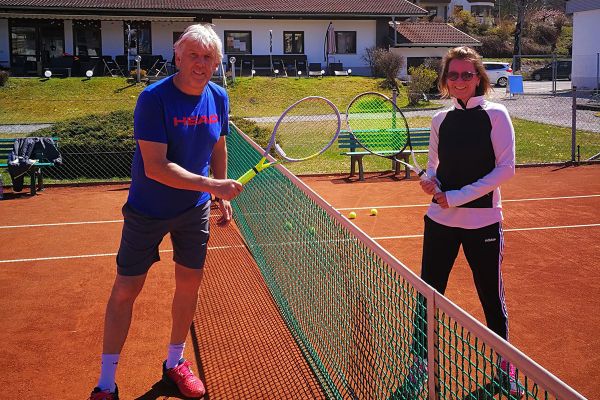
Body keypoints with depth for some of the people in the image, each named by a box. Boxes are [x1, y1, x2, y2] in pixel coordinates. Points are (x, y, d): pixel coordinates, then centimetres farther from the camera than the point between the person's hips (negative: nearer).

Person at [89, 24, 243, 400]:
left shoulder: (219, 98, -3)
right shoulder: (154, 99, -22)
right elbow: (156, 167, -28)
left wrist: (223, 196, 12)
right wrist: (213, 185, -29)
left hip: (195, 209, 5)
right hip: (147, 210, -5)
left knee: (189, 283, 12)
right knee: (125, 290, 1)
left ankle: (175, 363, 34)